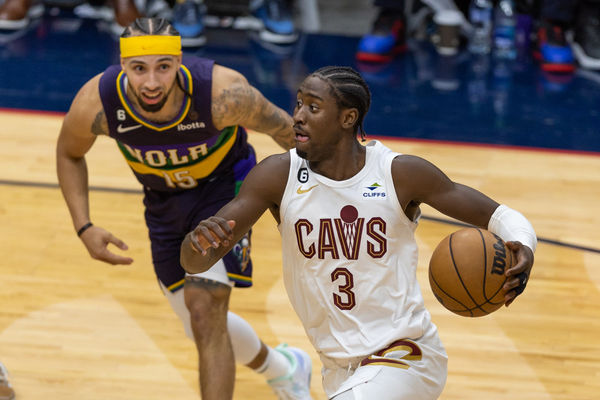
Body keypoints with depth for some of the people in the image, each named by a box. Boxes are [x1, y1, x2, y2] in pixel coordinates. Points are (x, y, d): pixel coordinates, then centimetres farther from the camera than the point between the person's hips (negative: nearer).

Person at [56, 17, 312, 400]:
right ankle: (283, 369, 45)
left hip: (225, 185, -4)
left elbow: (284, 129, -17)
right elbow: (69, 154, -6)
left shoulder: (223, 93, -37)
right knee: (205, 325, 16)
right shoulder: (96, 103, -30)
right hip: (164, 200, 4)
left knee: (204, 305, -22)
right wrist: (84, 228, -16)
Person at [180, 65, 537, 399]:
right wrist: (199, 243, -39)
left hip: (404, 359, -4)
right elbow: (194, 263, -14)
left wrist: (522, 251, -28)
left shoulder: (400, 174, -13)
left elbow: (497, 215, -5)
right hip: (341, 371, 4)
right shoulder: (279, 176, -10)